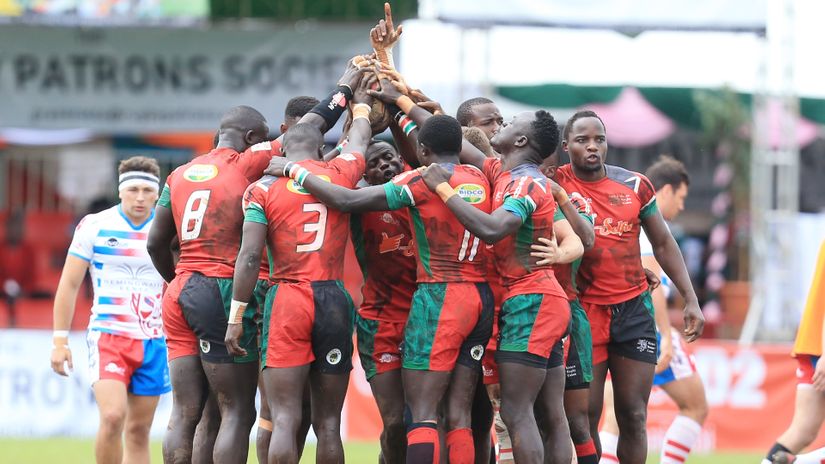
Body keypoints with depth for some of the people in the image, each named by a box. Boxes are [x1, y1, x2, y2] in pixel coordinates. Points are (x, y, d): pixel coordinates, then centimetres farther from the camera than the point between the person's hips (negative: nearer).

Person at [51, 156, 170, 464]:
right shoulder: (94, 227, -2)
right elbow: (69, 284, 2)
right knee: (113, 416, -21)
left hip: (152, 342, 3)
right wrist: (60, 340, -2)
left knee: (139, 432, 4)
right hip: (107, 335, -3)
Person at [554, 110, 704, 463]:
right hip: (583, 311, -2)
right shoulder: (555, 184, -2)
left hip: (634, 309, 2)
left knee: (633, 416, 2)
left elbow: (663, 244, 12)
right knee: (586, 416, -4)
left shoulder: (634, 185, 5)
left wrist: (691, 300, 8)